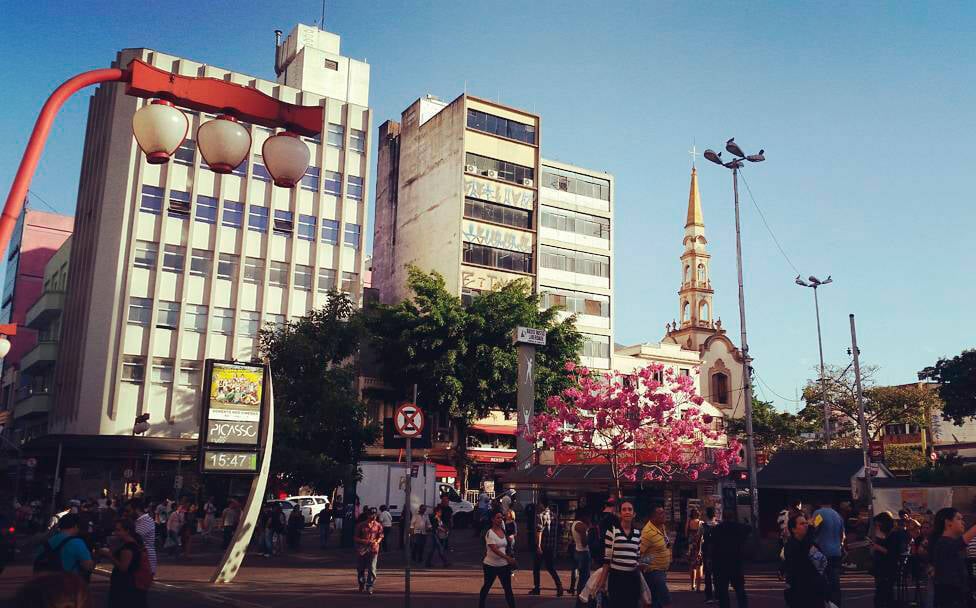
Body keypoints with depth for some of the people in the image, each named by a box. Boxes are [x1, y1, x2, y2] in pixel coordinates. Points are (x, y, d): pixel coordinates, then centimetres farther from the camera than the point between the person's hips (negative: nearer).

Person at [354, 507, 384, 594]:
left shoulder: (378, 525, 4)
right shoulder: (360, 525, -1)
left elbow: (380, 536, 11)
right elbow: (355, 538, 0)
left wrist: (377, 542, -10)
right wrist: (364, 541, -15)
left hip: (373, 549, 0)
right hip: (362, 549, 0)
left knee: (372, 568, -10)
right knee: (361, 568, 9)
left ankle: (369, 587, -2)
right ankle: (362, 584, 32)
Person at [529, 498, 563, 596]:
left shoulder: (540, 515, -11)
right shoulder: (554, 515, 9)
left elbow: (539, 531, -19)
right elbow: (556, 531, 13)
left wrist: (538, 546, -20)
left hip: (542, 546, -6)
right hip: (552, 546, 6)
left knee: (536, 567, 9)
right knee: (550, 567, 12)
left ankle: (536, 589, 14)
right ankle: (559, 585, -7)